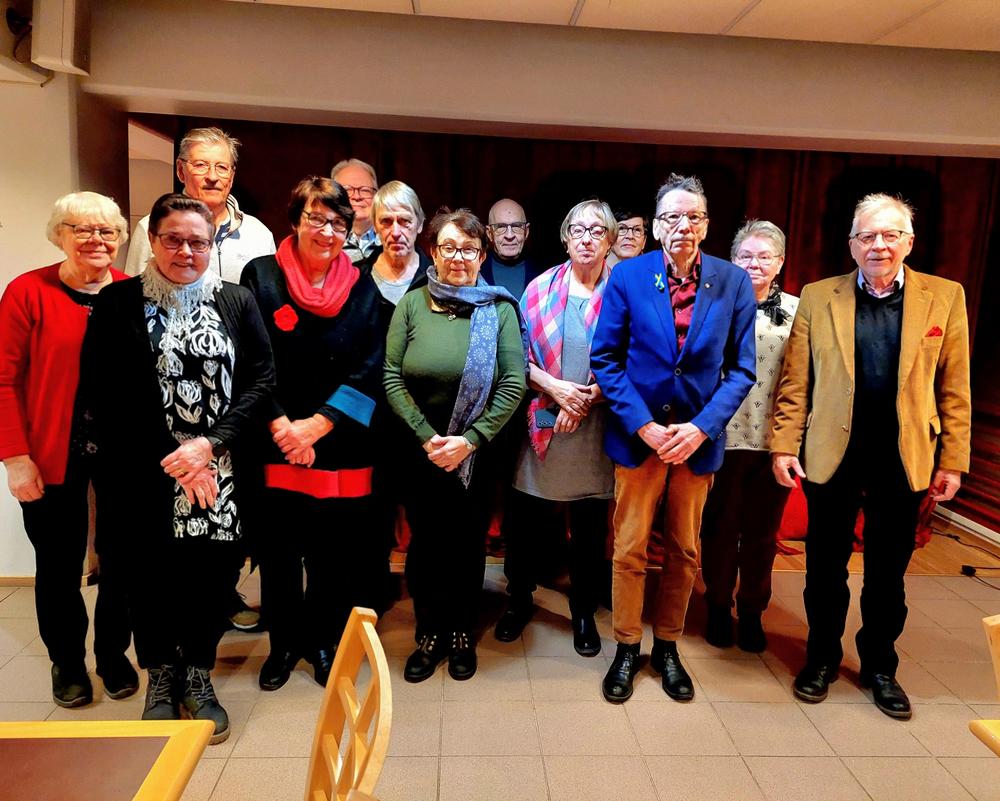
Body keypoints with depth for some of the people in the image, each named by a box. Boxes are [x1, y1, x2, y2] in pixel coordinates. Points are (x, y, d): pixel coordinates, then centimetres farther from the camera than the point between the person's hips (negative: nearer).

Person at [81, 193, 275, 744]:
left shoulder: (236, 302, 5)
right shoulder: (117, 303, 1)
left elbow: (262, 378, 1)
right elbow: (101, 392, -4)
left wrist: (211, 443, -11)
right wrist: (169, 461, -10)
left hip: (218, 473, 1)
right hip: (145, 476, -1)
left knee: (211, 574, 7)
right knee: (151, 576, 9)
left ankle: (198, 678, 30)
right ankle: (160, 680, 33)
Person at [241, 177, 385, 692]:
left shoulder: (361, 289, 4)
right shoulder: (261, 276, 1)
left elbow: (369, 370, -2)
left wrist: (317, 424, -11)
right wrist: (281, 426, -13)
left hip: (342, 447, 1)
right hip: (275, 444, 0)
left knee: (335, 551, 8)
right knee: (278, 548, 9)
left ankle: (322, 640, 29)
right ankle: (283, 644, 30)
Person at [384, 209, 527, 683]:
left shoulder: (499, 309, -4)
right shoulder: (412, 304, -2)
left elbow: (513, 384, -8)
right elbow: (391, 377, -5)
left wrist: (470, 439, -14)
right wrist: (426, 436, -13)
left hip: (478, 450, 0)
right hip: (419, 449, 1)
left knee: (468, 542, 11)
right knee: (425, 542, 11)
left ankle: (462, 633, 33)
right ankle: (430, 635, 31)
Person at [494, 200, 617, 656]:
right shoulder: (541, 288, 4)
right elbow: (518, 356, 2)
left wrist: (587, 397, -12)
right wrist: (554, 387, -12)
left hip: (596, 426, 0)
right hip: (543, 422, 1)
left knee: (590, 528, 10)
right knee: (525, 521, 8)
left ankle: (584, 612, 29)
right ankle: (519, 600, 31)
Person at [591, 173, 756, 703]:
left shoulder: (734, 283, -3)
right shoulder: (628, 276, -6)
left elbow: (741, 369, 0)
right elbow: (605, 359, -5)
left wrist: (702, 427, -12)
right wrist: (644, 426, -13)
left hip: (698, 437, 2)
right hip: (638, 434, -1)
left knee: (684, 550, 14)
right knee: (629, 550, 7)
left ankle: (667, 645, 33)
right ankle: (627, 648, 26)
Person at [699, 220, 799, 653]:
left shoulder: (798, 311, 3)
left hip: (776, 440, 2)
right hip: (724, 438, -1)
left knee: (763, 531, 13)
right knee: (720, 528, 11)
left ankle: (752, 611, 31)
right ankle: (718, 608, 30)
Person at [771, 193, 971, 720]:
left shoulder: (944, 297, 0)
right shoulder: (818, 298, -1)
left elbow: (954, 390, 1)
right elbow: (795, 383, -1)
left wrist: (952, 460, -1)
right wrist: (784, 445, -7)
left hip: (904, 460, 1)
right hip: (832, 457, 0)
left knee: (888, 572, 15)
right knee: (826, 567, 13)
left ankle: (879, 666, 35)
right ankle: (822, 657, 33)